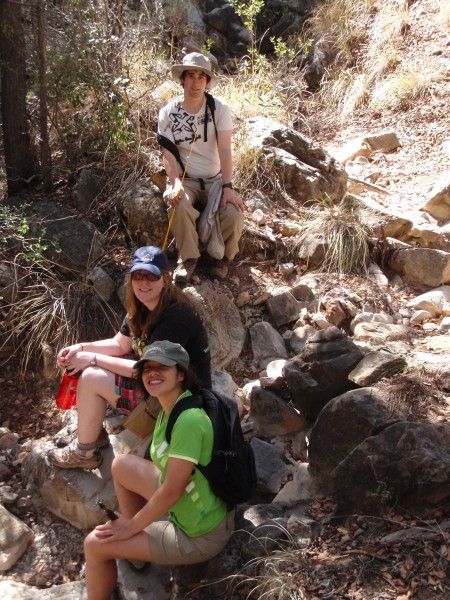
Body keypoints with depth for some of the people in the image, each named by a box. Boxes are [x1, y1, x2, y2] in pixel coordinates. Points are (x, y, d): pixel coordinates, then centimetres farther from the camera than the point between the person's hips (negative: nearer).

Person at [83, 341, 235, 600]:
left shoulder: (189, 419, -28)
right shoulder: (168, 409, 0)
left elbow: (171, 491, -24)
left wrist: (131, 527, -10)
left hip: (201, 535, -9)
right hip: (184, 507, 9)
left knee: (95, 544, -4)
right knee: (122, 465, 14)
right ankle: (137, 546, 28)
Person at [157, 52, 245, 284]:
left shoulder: (219, 108, -7)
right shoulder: (168, 113, -5)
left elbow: (224, 150, -14)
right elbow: (168, 154, -8)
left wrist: (228, 188, -23)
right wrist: (176, 184, -26)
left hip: (215, 179, 0)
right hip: (185, 179, 0)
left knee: (234, 213, -27)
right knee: (179, 206, -34)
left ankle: (223, 257, 5)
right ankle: (188, 258, -7)